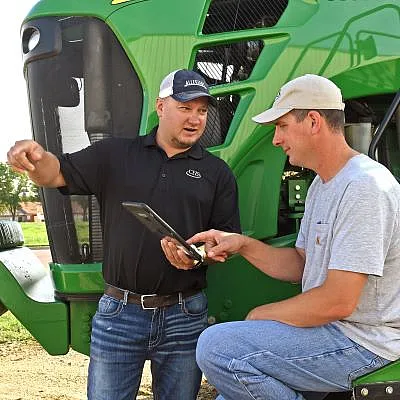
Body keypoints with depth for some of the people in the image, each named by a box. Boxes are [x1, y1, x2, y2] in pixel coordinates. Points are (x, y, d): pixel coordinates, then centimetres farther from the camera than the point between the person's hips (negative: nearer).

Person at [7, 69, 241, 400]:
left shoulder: (218, 172, 5)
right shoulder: (115, 155, 5)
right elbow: (56, 174, -1)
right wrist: (36, 156, -25)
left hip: (185, 316, 1)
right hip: (119, 312, 0)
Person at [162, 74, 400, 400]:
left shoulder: (364, 187, -21)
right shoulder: (322, 184, 12)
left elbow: (338, 302, -25)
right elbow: (301, 264, 15)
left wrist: (262, 314, -10)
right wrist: (243, 245, 0)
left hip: (362, 342, -9)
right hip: (330, 327, 9)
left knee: (215, 346, -20)